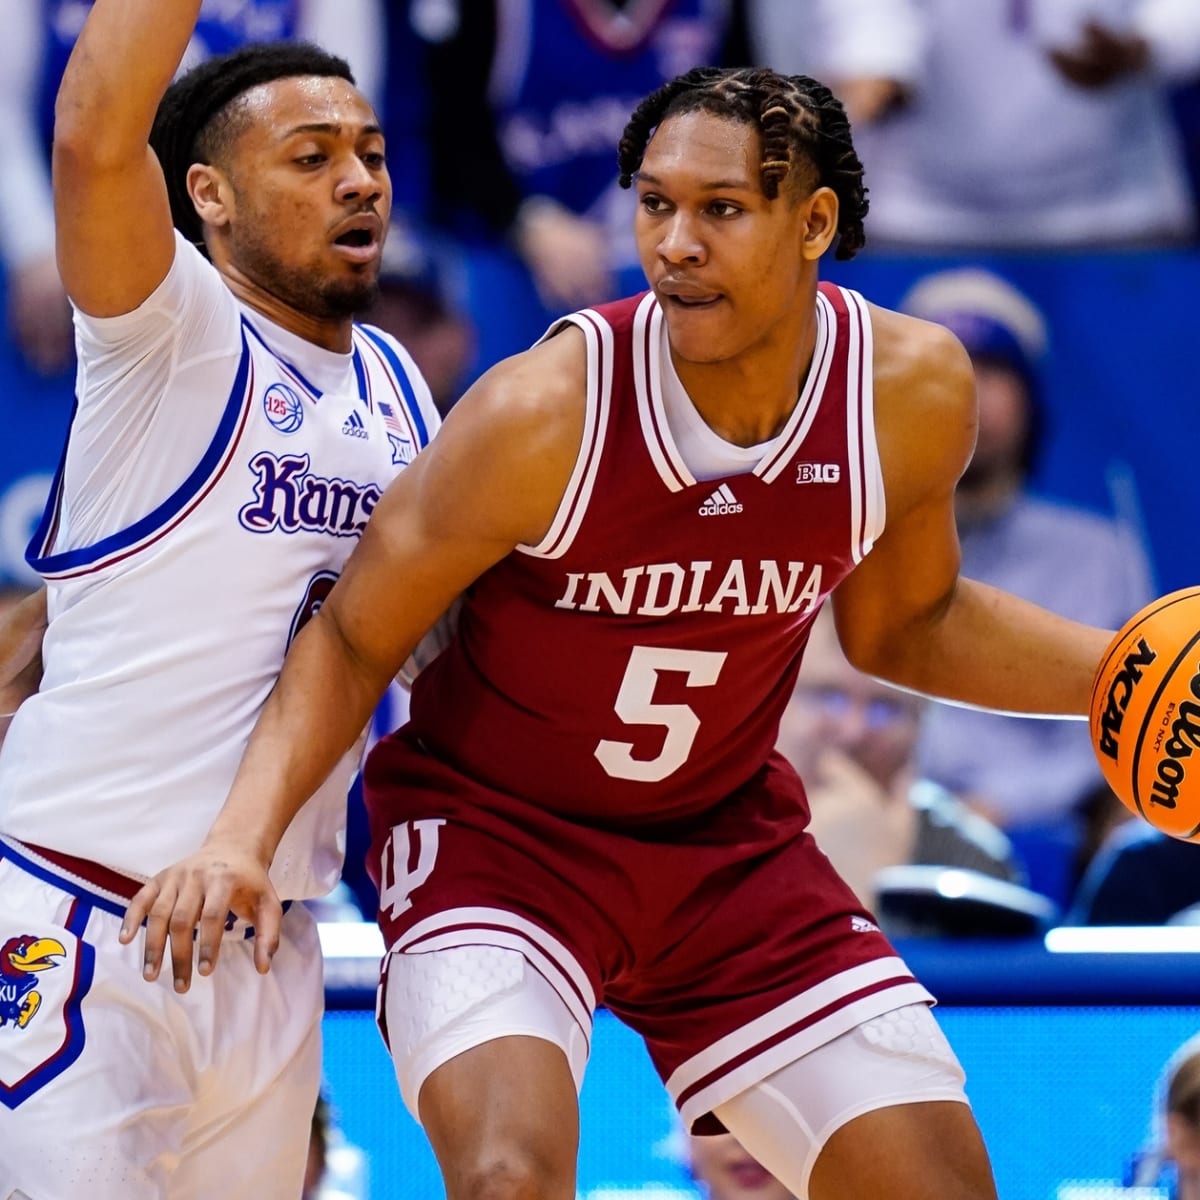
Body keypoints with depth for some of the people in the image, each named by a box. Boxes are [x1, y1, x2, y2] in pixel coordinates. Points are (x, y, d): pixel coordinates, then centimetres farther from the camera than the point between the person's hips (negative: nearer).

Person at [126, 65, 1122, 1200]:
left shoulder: (914, 389, -12)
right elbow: (354, 640, -14)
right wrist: (243, 835, -28)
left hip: (725, 839, 5)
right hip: (494, 828, -5)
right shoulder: (545, 412, -25)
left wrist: (1127, 668, -4)